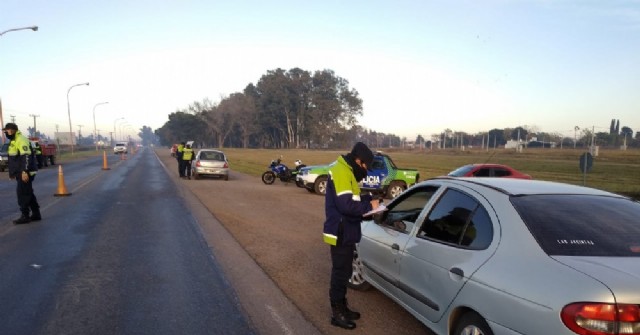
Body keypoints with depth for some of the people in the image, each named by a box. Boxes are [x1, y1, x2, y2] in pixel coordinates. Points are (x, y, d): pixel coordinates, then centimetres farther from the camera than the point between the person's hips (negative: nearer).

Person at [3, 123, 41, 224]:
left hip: (25, 173, -10)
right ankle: (36, 214, 19)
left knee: (22, 193, -7)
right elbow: (13, 158, 25)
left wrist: (25, 172, -30)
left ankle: (25, 216, -2)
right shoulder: (13, 141, 18)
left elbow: (26, 157, -25)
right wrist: (12, 173, 25)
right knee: (28, 193, 13)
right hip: (21, 173, 10)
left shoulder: (21, 140, -15)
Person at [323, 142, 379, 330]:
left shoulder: (347, 172, 13)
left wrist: (369, 198, 4)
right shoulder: (342, 173, -21)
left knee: (344, 272, 18)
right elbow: (346, 205, -29)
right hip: (340, 234, -10)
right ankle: (337, 314, 14)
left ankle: (342, 308, 31)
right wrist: (369, 206, -17)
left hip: (346, 233, 10)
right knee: (340, 273, 1)